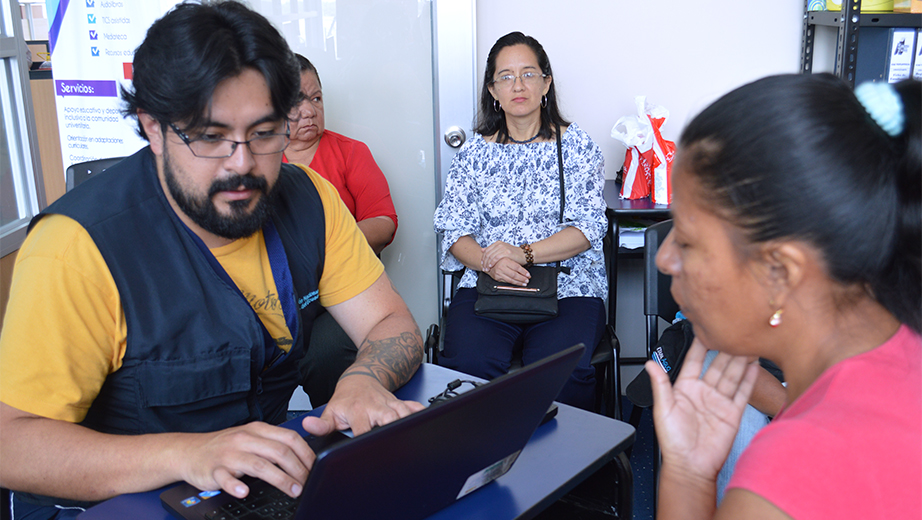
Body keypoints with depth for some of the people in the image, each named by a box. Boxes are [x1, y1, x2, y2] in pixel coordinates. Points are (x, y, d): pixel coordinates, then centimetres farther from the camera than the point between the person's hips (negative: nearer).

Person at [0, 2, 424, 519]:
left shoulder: (307, 200, -5)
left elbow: (393, 325, -2)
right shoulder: (81, 246, -22)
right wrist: (185, 454, -36)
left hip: (276, 478, 5)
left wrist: (363, 380, -25)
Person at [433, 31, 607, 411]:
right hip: (486, 284, 2)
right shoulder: (475, 152, 14)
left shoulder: (576, 146, 9)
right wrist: (488, 261, -15)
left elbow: (589, 227, -1)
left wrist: (524, 254, -15)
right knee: (467, 361, -28)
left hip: (567, 287, -1)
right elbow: (453, 229, 7)